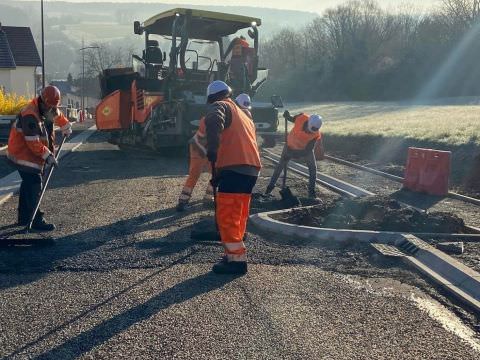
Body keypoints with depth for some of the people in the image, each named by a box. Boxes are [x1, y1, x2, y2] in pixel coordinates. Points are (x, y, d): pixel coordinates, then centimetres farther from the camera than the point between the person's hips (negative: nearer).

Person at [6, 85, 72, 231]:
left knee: (28, 184, 16)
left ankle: (23, 217, 27)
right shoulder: (30, 115, -28)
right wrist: (48, 156, -22)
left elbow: (58, 116, 27)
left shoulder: (48, 108, 2)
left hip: (30, 153, 10)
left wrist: (66, 129, 39)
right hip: (23, 154, -10)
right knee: (34, 186, -12)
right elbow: (33, 143, -28)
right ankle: (36, 221, -10)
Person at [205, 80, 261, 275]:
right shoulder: (244, 115, 30)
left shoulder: (220, 106, 5)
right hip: (252, 169, 9)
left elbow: (214, 121, -21)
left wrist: (212, 148, -27)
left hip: (234, 167, -9)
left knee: (226, 215, -5)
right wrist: (219, 174, 34)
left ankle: (237, 259, -5)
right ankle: (234, 254, 27)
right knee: (239, 215, 18)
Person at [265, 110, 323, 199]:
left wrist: (298, 153, -41)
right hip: (291, 144, 1)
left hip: (306, 148, -1)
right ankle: (271, 185, 24)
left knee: (313, 167, -5)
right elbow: (292, 119, -9)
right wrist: (287, 116, -27)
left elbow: (308, 150, -32)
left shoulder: (316, 135, -34)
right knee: (281, 165, 8)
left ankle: (311, 191, 9)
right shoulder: (302, 117, -33)